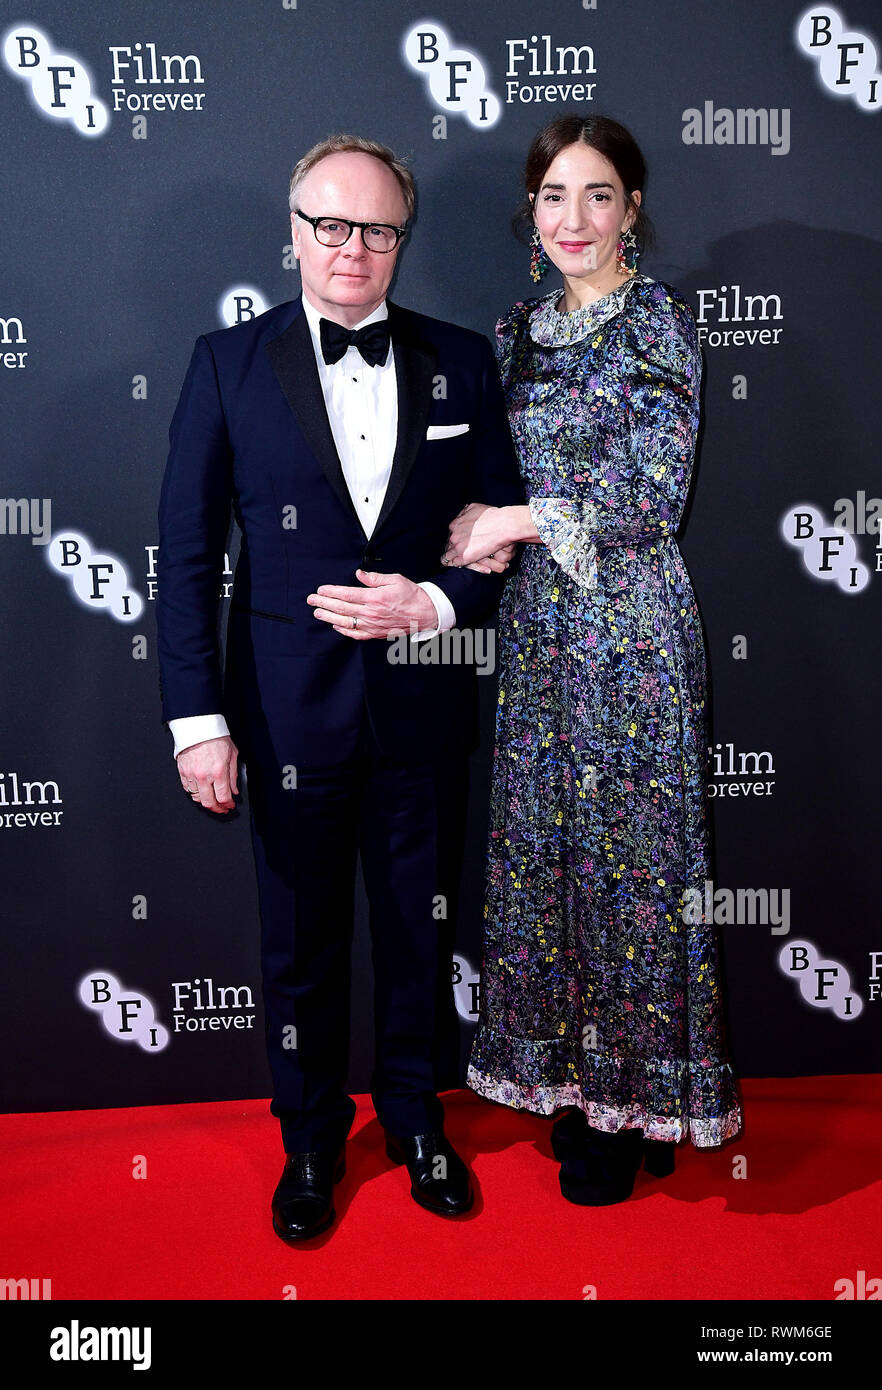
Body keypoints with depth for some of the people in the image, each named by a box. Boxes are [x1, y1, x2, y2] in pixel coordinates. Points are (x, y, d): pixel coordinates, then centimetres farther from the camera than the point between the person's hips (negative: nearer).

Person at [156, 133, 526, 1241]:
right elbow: (186, 551, -3)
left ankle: (418, 1121, 39)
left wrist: (437, 604, -13)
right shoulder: (228, 363, -1)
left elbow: (505, 526, 7)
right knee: (298, 944, 13)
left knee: (421, 930, 15)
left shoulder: (460, 361, 4)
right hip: (290, 710, -1)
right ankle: (311, 1142, 35)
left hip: (424, 704, 2)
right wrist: (198, 718, -9)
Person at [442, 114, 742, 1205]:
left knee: (629, 848, 1)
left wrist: (513, 524, -11)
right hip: (539, 621, 6)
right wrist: (480, 529, -4)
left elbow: (652, 496, -13)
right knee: (546, 844, 10)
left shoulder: (659, 321, -5)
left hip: (630, 622, -6)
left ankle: (641, 1105, 19)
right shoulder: (516, 331, 13)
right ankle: (580, 1078, 28)